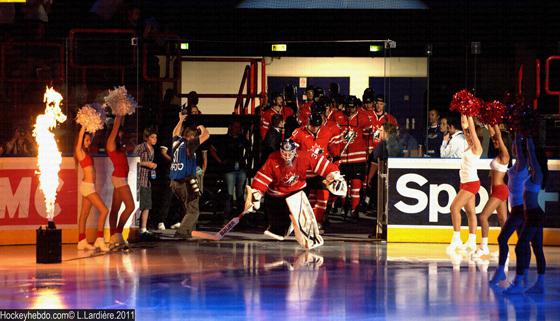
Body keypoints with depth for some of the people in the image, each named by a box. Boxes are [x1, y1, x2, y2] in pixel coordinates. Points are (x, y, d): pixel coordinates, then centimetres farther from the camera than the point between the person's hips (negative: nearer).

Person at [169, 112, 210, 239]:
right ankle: (181, 232, -20)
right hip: (186, 182, -8)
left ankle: (187, 231, 21)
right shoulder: (189, 144, -10)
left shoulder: (177, 142, 11)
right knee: (193, 211, -7)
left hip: (175, 182, 8)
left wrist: (181, 120, 45)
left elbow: (175, 133, 36)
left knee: (188, 209, 21)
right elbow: (206, 135, -12)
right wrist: (201, 127, 8)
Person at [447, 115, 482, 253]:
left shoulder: (476, 148, -10)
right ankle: (472, 242, 9)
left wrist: (469, 115, -13)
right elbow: (465, 128, 13)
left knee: (454, 207, -15)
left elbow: (472, 129, -16)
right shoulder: (469, 147, 11)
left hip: (471, 183, -9)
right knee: (470, 212, 8)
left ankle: (456, 239, -15)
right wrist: (463, 114, 9)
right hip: (465, 183, 9)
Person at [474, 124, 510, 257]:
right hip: (498, 190, 10)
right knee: (502, 220, 8)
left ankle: (484, 246, -7)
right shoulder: (499, 155, 11)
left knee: (483, 216, -11)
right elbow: (493, 134, 18)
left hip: (499, 190, -10)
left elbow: (498, 135, -17)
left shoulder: (504, 155, -12)